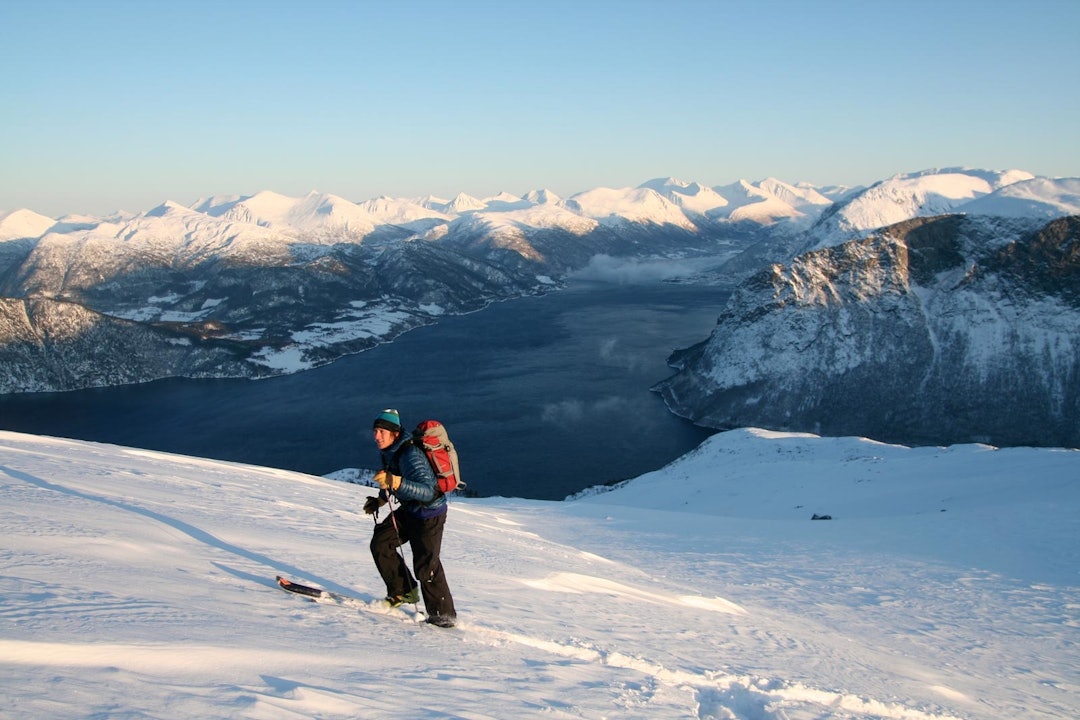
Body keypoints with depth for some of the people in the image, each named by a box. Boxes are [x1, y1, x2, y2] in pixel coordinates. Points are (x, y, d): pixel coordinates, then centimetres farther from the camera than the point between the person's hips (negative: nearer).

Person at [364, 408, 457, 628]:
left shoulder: (410, 455, -29)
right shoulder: (389, 452, 0)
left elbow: (427, 491, -39)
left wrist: (395, 482, -49)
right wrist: (380, 500, 17)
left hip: (429, 513, -9)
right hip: (409, 510, 9)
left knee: (426, 565, -8)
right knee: (380, 543, 0)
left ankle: (443, 614, 6)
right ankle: (403, 592, 11)